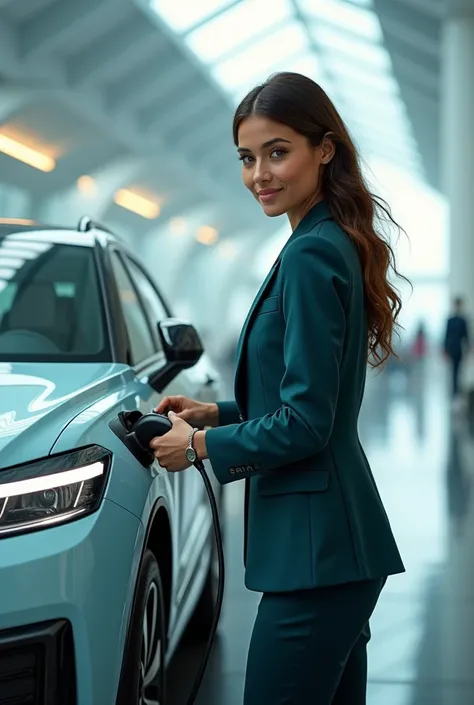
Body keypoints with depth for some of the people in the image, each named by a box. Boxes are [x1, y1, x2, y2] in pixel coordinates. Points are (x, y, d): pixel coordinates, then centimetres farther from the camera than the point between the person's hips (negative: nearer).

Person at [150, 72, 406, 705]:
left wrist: (199, 444, -6)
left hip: (317, 547, -10)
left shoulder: (310, 255, -17)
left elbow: (304, 425, -19)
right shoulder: (339, 245, 13)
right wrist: (217, 413, 13)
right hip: (340, 540, 10)